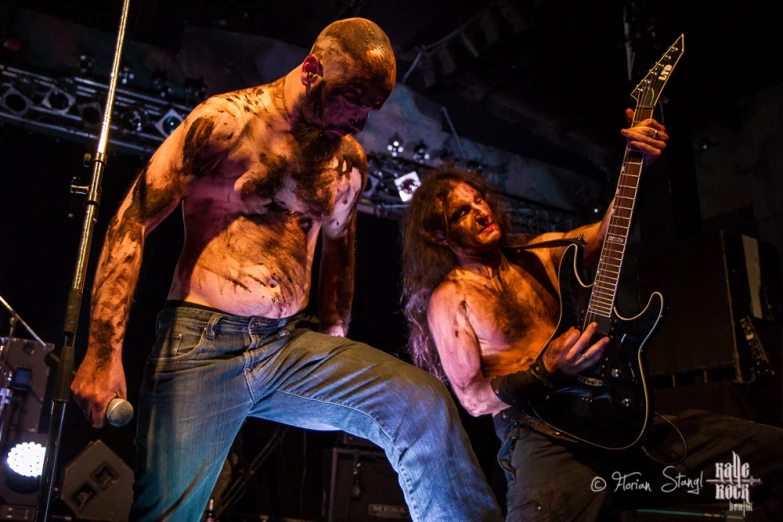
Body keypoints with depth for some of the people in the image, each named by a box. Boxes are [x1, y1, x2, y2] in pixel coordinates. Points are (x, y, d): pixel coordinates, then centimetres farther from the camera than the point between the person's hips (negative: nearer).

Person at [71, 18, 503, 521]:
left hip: (292, 348, 4)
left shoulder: (350, 159, 10)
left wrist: (338, 360, 20)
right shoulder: (224, 121, -7)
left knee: (424, 404, -16)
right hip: (201, 346, -3)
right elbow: (133, 222, -7)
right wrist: (104, 353, -14)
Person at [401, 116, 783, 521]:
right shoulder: (448, 298, 2)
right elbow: (471, 397, -4)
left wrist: (639, 161, -2)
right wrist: (545, 374, -18)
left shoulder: (539, 254, 18)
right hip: (543, 438, -6)